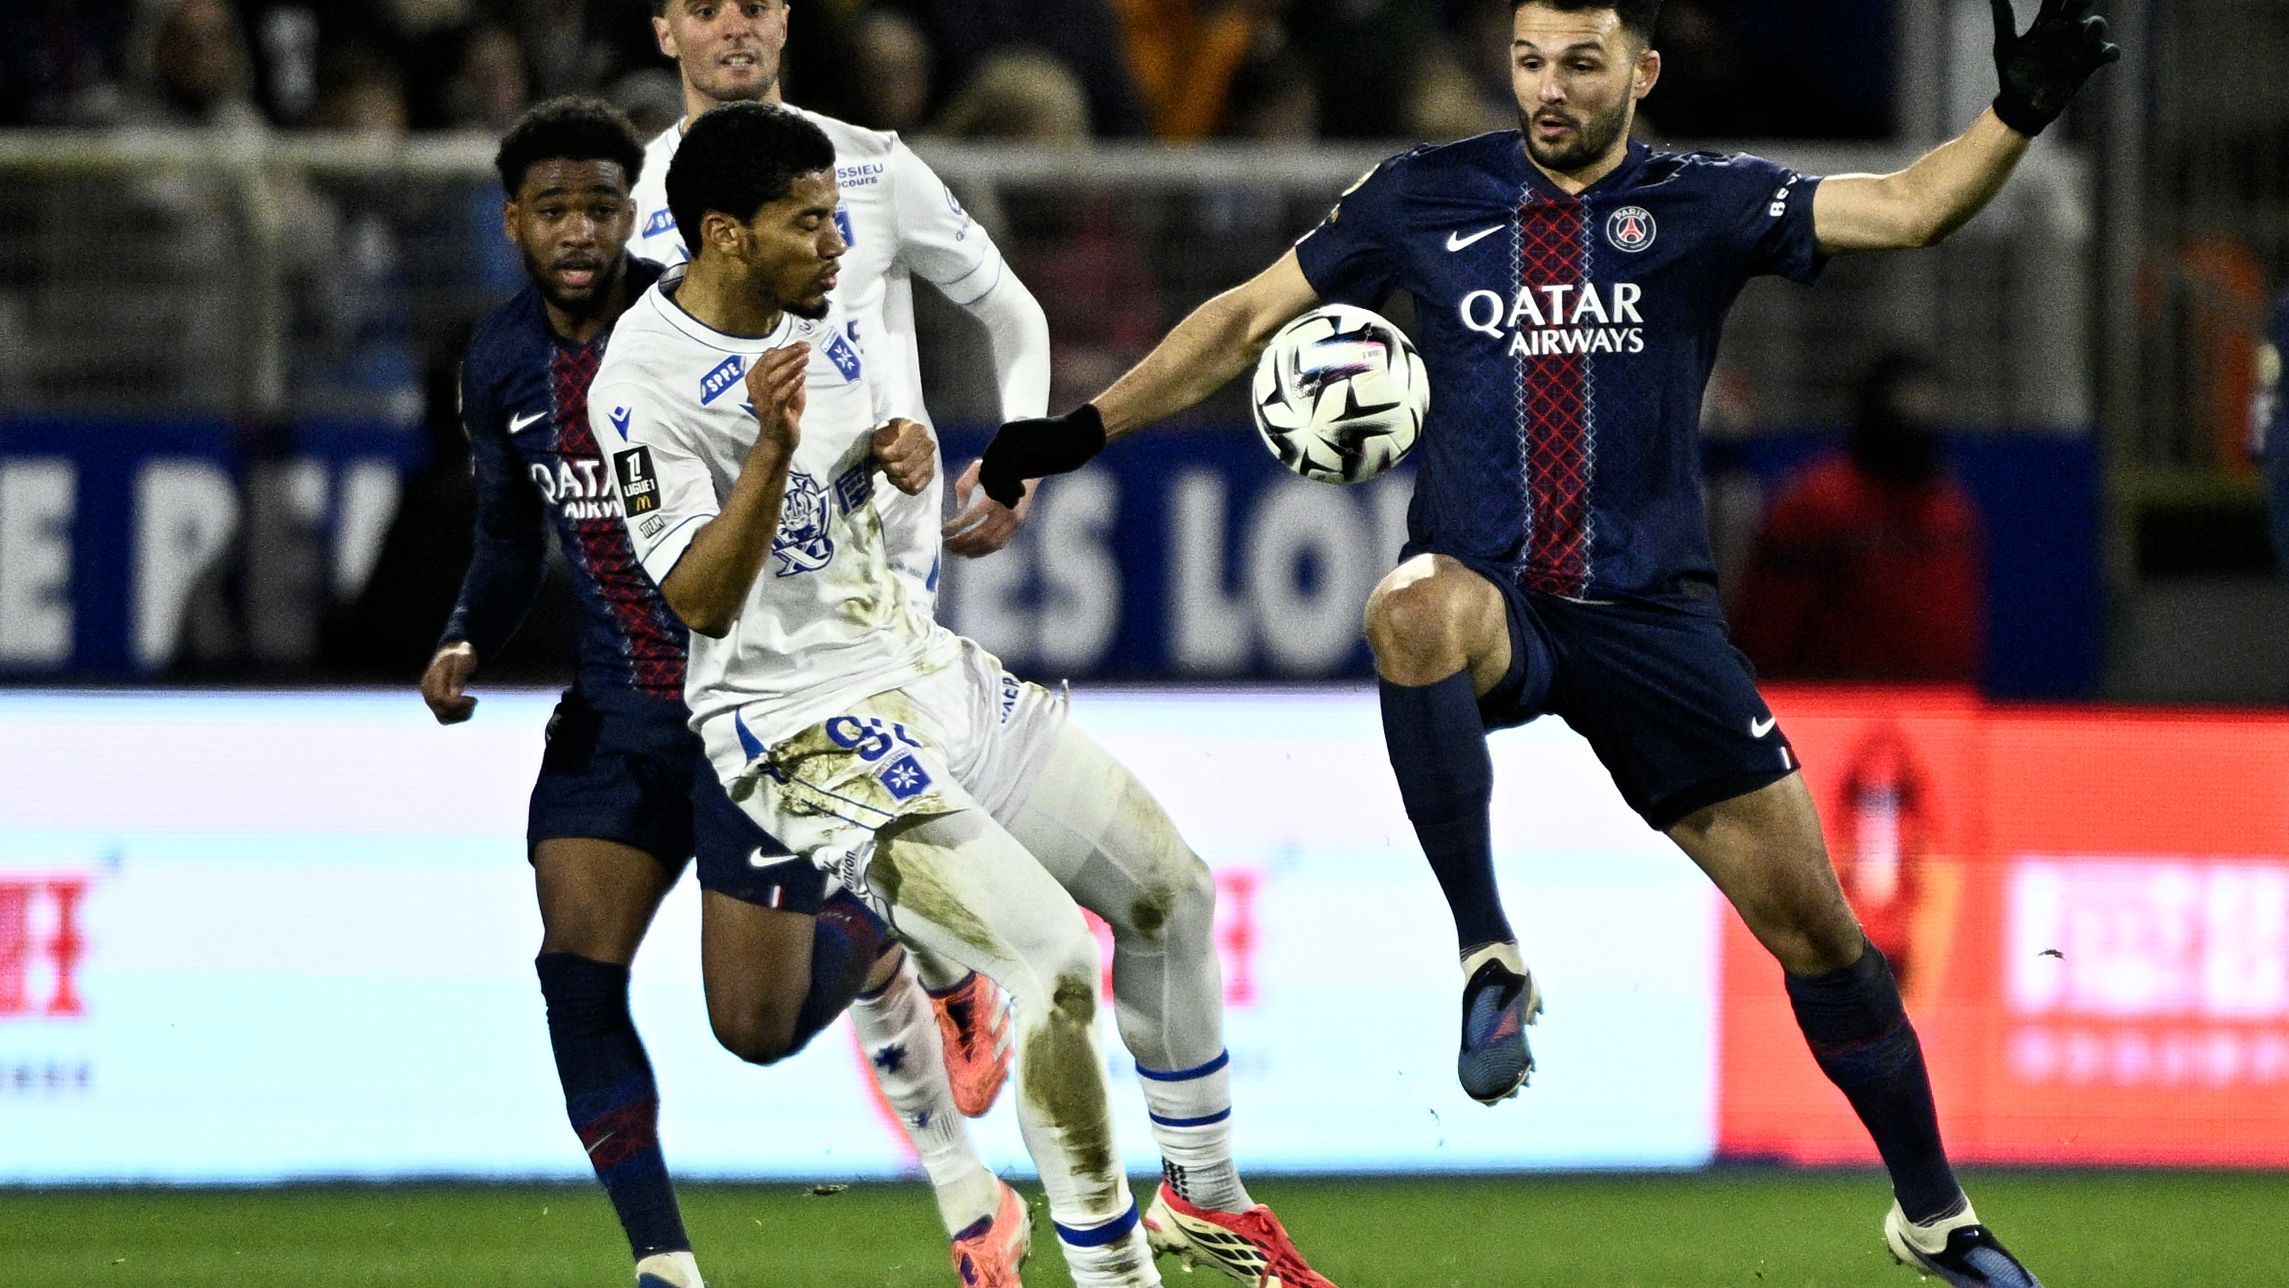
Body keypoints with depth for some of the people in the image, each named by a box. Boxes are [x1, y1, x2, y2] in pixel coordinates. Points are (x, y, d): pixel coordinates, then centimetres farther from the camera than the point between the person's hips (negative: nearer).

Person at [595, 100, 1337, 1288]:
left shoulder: (810, 312, 5)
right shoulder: (646, 382, -21)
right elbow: (702, 601, -27)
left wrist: (906, 450, 0)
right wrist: (773, 444, -40)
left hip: (919, 662, 9)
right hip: (813, 730, -9)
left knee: (1172, 894, 12)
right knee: (1056, 965, -21)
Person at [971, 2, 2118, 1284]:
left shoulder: (1703, 205, 3)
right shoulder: (1428, 198, 6)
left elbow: (1905, 208, -8)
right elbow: (1250, 318, 13)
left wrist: (2019, 115, -25)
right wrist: (1081, 430, 7)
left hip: (1649, 615, 0)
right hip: (1492, 601, 0)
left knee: (1814, 922, -2)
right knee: (1415, 607, -39)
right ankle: (1490, 957, -32)